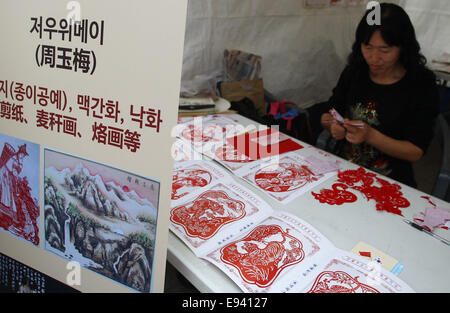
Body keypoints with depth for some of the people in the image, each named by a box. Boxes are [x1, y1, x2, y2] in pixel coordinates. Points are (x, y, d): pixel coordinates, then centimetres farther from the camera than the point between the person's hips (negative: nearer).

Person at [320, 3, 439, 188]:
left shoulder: (421, 86, -7)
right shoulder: (353, 73, 4)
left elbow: (416, 152, -9)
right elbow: (327, 116, 12)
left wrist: (371, 136, -24)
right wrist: (333, 126, -12)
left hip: (390, 183, -3)